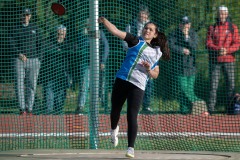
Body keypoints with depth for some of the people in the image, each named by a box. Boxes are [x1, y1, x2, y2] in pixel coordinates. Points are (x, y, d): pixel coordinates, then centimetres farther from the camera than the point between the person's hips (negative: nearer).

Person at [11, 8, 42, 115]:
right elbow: (13, 43, 1)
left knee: (32, 85, 0)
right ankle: (22, 108, -8)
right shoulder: (16, 29, 8)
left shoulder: (34, 28, 13)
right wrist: (19, 54, -15)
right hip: (20, 60, -2)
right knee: (19, 84, -7)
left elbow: (39, 44, 12)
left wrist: (39, 59, 3)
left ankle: (29, 108, 2)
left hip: (33, 59, 2)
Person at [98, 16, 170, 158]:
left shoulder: (156, 53, 17)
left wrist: (149, 70, -3)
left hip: (138, 86, 0)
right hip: (122, 80, 0)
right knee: (115, 110, 10)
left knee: (132, 116, -9)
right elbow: (115, 31, -2)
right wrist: (104, 21, -17)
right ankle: (114, 129, 43)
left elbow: (155, 75, 19)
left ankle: (131, 148, -5)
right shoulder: (136, 41, 9)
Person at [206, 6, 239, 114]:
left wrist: (227, 50, -17)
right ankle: (211, 108, -2)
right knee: (213, 85, -3)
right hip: (215, 61, 0)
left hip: (229, 60, 0)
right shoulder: (212, 28, 8)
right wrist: (218, 49, -18)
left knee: (231, 84, -1)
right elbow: (209, 44, 0)